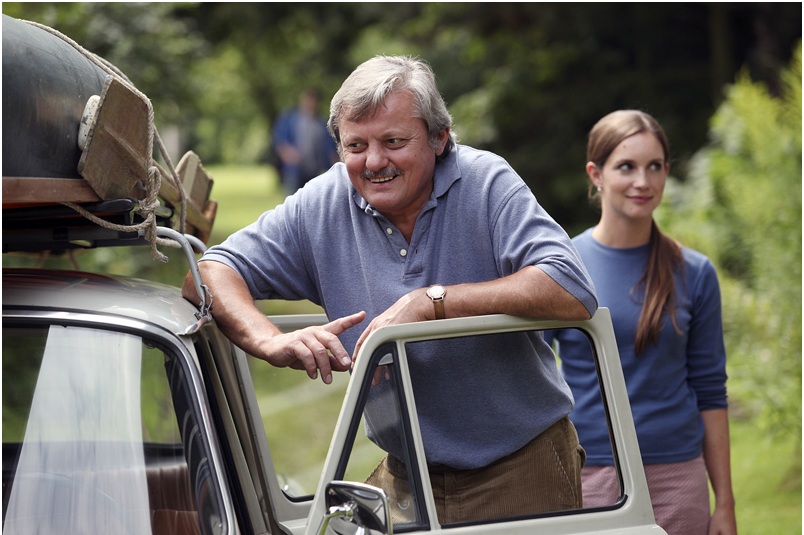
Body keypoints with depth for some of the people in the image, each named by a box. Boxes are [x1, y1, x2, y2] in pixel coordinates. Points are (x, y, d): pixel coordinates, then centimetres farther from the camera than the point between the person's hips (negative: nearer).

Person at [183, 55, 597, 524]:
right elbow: (211, 272, -2)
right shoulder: (322, 207, -1)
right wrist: (270, 340, -23)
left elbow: (573, 293, -24)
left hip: (524, 472, -3)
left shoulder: (487, 183, -12)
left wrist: (433, 301, -29)